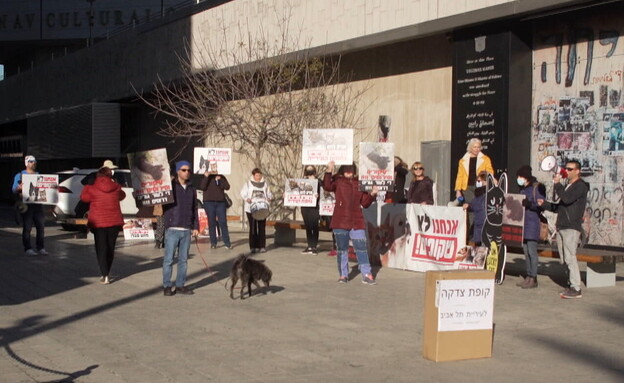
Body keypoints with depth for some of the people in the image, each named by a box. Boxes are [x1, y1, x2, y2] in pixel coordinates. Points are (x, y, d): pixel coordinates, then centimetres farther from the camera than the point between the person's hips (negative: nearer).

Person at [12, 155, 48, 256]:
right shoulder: (20, 175, 9)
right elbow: (14, 189, 3)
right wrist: (19, 188, -20)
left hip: (38, 204, 4)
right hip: (26, 205, -4)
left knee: (41, 226, 0)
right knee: (27, 228, -5)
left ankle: (41, 248, 7)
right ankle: (28, 249, -1)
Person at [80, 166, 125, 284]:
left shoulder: (92, 189, -9)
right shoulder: (116, 188, -1)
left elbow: (83, 197, 8)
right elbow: (122, 195, 19)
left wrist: (86, 187, 23)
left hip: (98, 222, -3)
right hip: (114, 222, 3)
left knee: (101, 248, 1)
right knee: (110, 247, 16)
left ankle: (105, 276, -8)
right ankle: (107, 272, 26)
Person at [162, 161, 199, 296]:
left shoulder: (192, 189, 14)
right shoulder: (170, 186, 0)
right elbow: (164, 205, -3)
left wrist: (196, 226, 12)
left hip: (187, 230, 4)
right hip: (172, 229, -4)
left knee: (183, 259, 7)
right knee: (169, 259, -2)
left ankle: (180, 285, 14)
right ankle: (167, 286, 5)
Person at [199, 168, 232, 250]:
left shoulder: (221, 177, 12)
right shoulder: (206, 177, 7)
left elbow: (227, 187, 1)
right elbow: (202, 187, -8)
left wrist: (220, 180, -9)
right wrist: (206, 177, -13)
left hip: (220, 202, 1)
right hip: (209, 202, -1)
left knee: (223, 222, -5)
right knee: (211, 223, -1)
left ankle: (227, 243, -2)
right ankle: (213, 243, 4)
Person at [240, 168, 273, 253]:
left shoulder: (265, 184, 14)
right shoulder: (248, 183, 7)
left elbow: (269, 194, 17)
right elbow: (243, 193, 4)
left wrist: (269, 198, -6)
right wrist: (247, 199, -17)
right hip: (251, 208, -2)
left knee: (262, 227, -2)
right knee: (253, 228, 0)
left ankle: (262, 246, 2)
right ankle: (253, 246, 4)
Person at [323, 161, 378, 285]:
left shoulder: (359, 183, 10)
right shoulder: (338, 181, 2)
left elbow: (365, 203, 13)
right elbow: (327, 186, -20)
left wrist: (372, 194, -2)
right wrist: (329, 171, -28)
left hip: (356, 222, 2)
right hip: (340, 221, -2)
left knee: (361, 248, -1)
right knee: (342, 249, 6)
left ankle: (366, 275, 3)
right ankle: (343, 275, 15)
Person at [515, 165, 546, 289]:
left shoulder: (536, 187, -8)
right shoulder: (522, 189, 17)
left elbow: (541, 205, -15)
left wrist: (529, 204, -28)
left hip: (532, 222, -8)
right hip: (523, 222, 8)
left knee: (532, 250, -9)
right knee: (526, 250, 10)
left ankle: (533, 278, -6)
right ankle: (528, 276, 15)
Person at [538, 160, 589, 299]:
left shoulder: (580, 186, -6)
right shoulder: (567, 186, 23)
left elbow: (567, 199, -23)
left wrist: (557, 183, -17)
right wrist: (544, 204, 14)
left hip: (572, 227, -9)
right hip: (561, 227, 9)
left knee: (570, 258, -11)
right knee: (565, 259, 8)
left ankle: (576, 289, -9)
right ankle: (571, 285, 14)